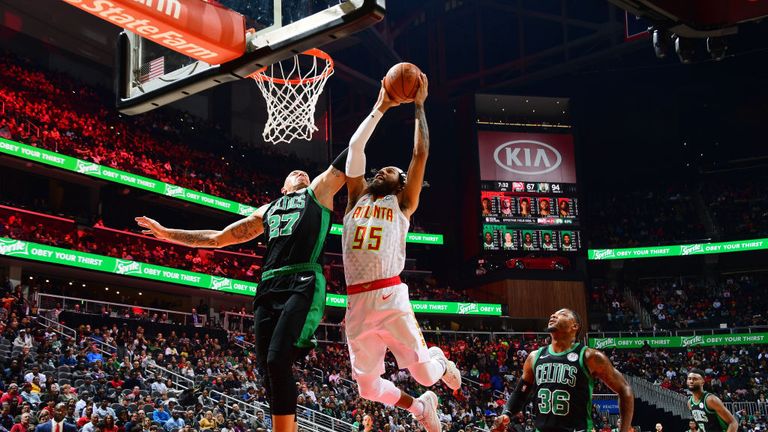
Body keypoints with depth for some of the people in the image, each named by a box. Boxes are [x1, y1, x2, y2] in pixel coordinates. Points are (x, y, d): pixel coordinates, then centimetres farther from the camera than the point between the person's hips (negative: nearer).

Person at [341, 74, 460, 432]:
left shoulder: (402, 203, 11)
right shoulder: (357, 198, 20)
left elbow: (420, 154, 5)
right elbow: (355, 147, 15)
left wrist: (419, 106, 11)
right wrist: (381, 108, 18)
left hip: (390, 298, -4)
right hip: (357, 304, 4)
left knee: (425, 374, -5)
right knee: (367, 387, 4)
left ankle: (441, 362, 34)